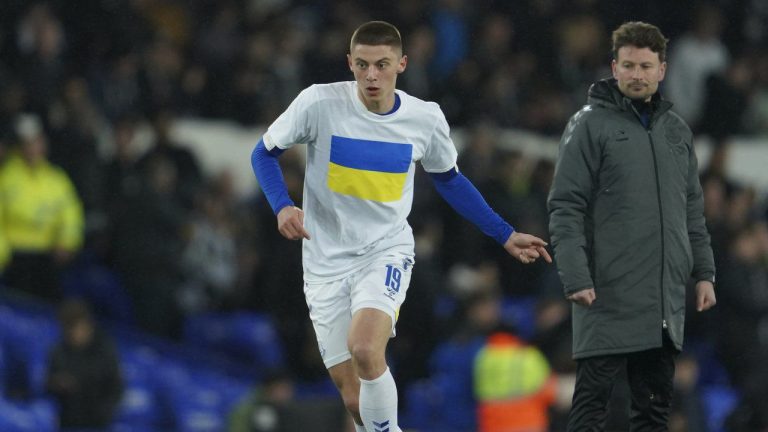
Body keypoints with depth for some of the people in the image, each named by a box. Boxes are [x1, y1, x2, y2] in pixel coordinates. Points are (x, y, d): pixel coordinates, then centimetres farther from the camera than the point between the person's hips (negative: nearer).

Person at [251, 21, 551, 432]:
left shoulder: (426, 119, -4)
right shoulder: (319, 103, -12)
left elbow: (449, 180, 14)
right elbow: (264, 153, 1)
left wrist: (504, 235, 14)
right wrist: (282, 206, -18)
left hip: (386, 253, -1)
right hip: (326, 262, 1)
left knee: (364, 348, -30)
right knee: (352, 395, 0)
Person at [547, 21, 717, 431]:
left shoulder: (677, 130, 15)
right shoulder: (590, 125, -4)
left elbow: (692, 210, 21)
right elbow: (565, 208, -9)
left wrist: (703, 273, 13)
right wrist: (576, 278, -17)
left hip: (665, 301, 6)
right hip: (609, 296, -6)